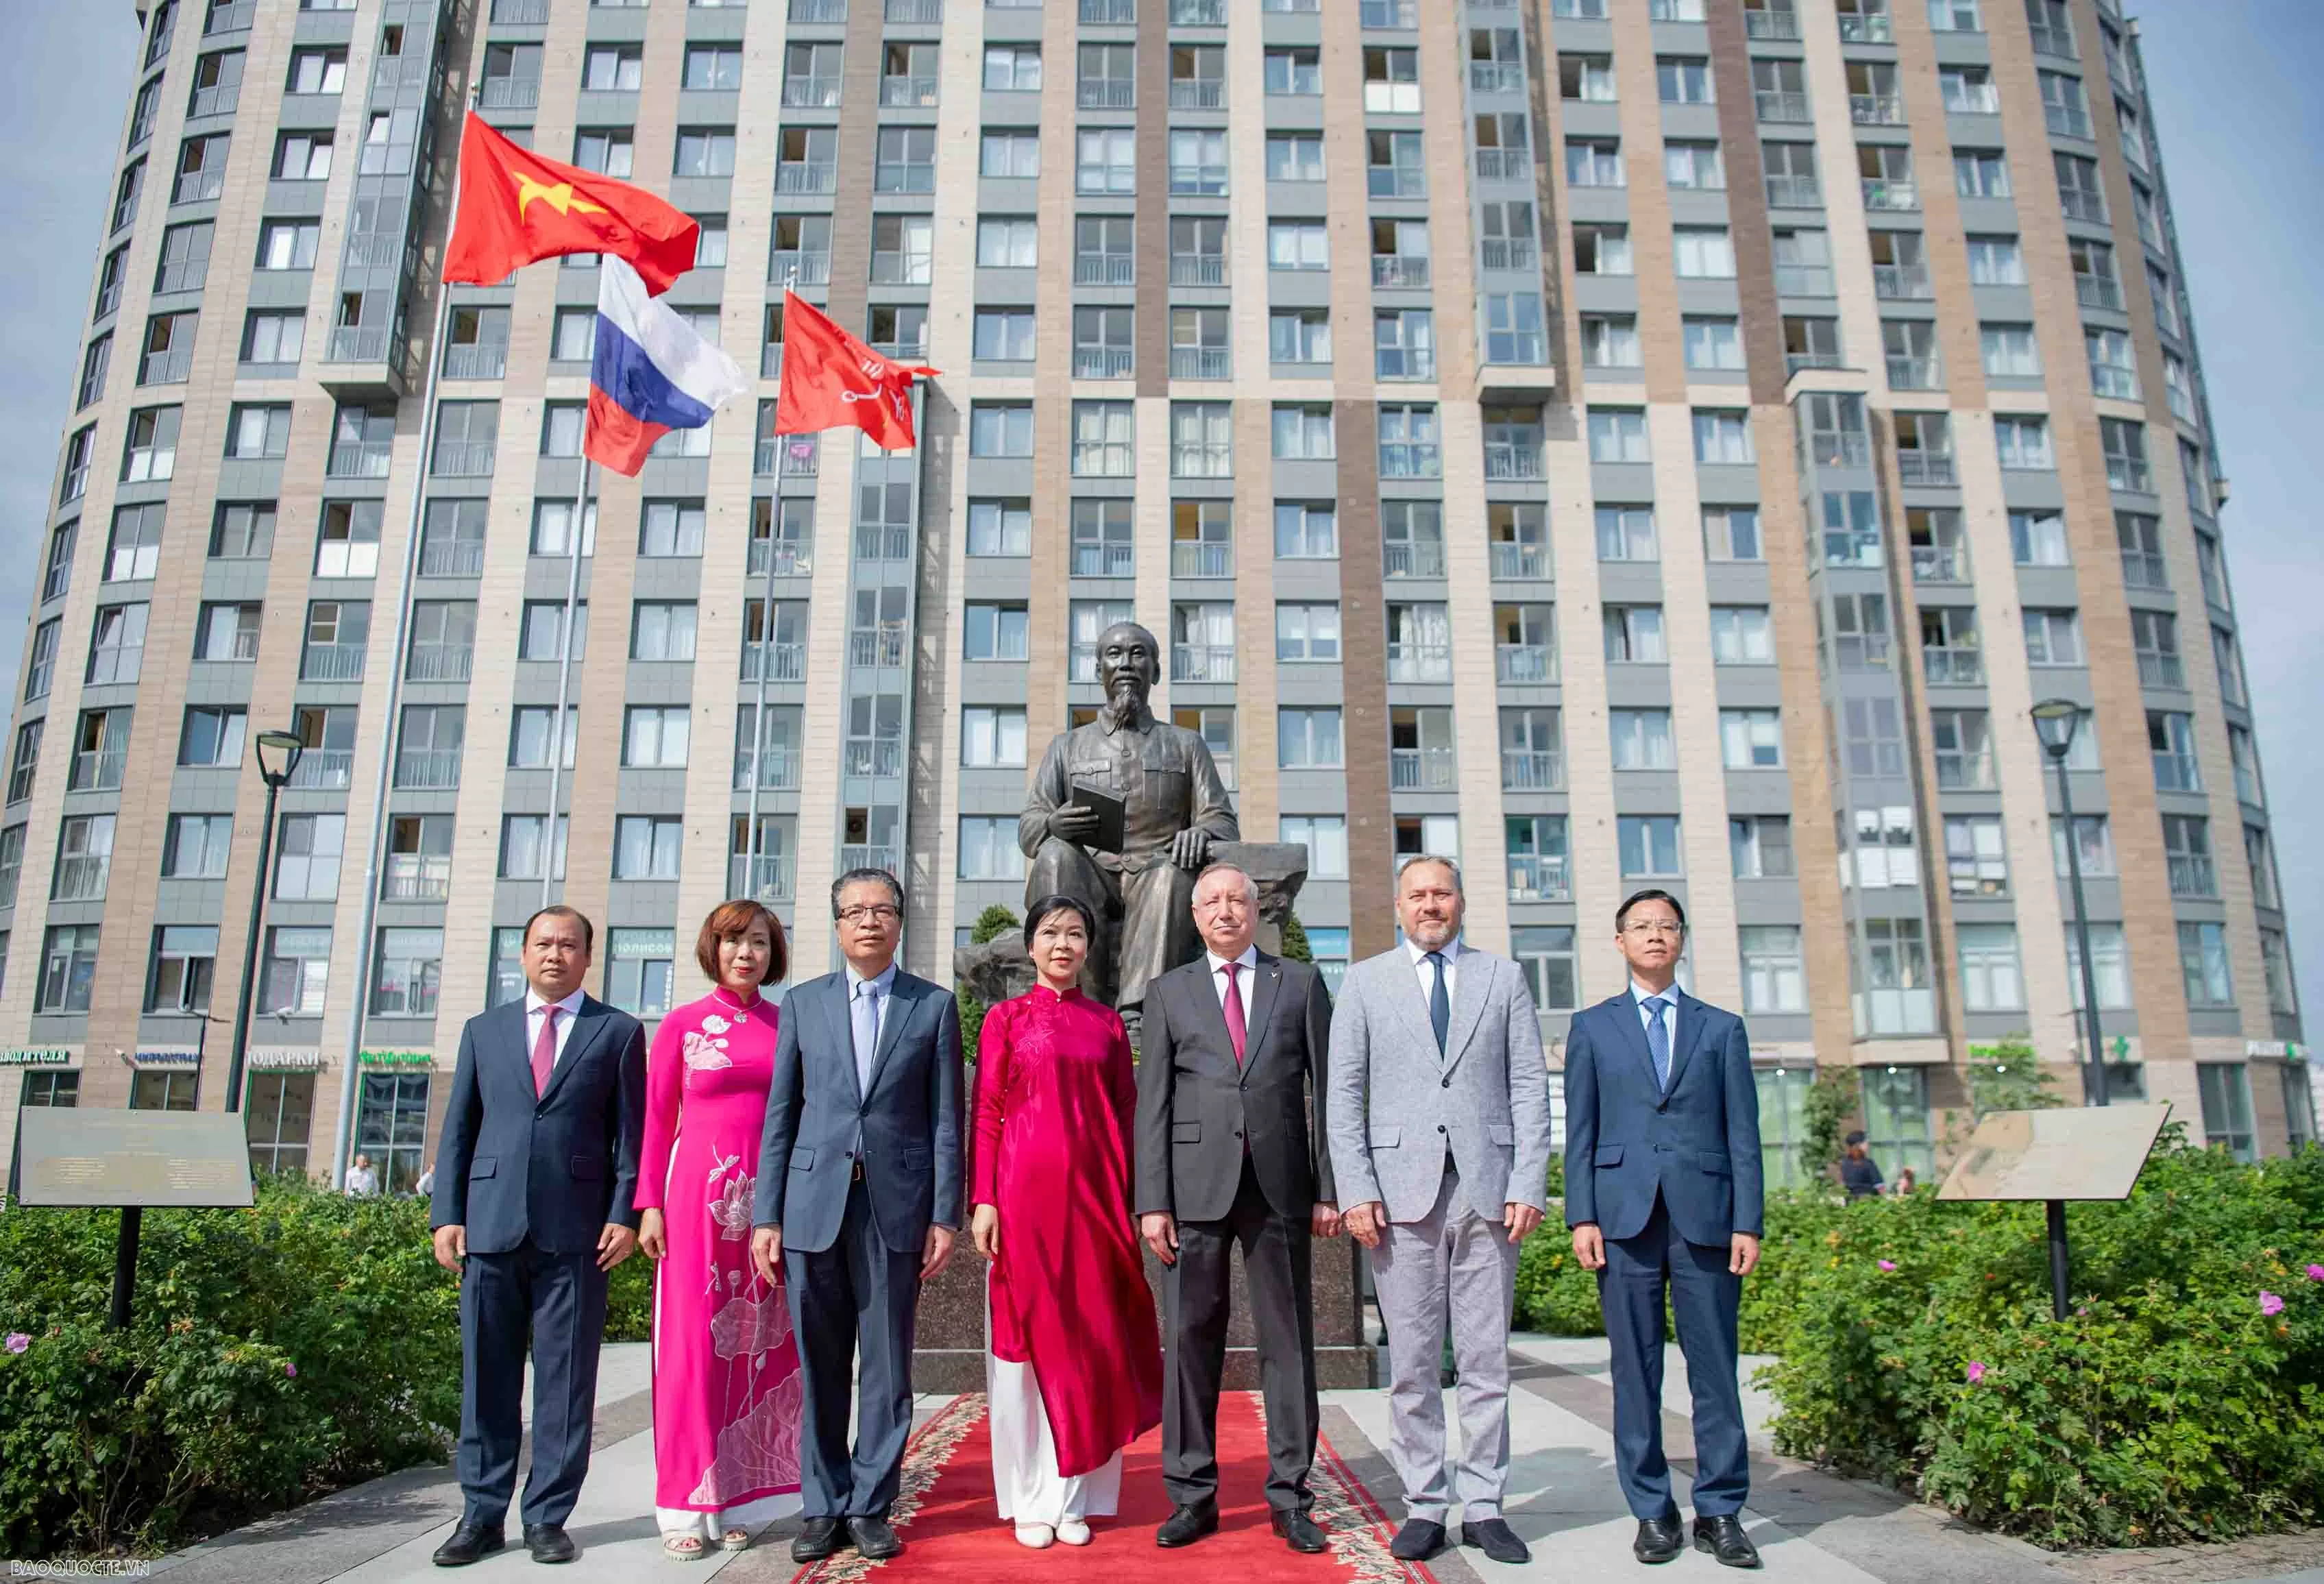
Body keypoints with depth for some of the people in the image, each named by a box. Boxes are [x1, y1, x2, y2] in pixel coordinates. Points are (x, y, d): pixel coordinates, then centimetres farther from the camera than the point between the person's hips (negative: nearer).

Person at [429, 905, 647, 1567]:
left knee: (566, 1381, 3)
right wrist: (447, 1214, 3)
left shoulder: (618, 1032, 6)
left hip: (576, 1231, -2)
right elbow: (458, 1129, 12)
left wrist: (625, 1214, -6)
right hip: (491, 1226, 2)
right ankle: (483, 1513, 20)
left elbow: (630, 1132, 2)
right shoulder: (484, 1030, 14)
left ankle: (547, 1517, 14)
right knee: (486, 1377, 9)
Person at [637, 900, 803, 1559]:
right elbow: (657, 1119, 4)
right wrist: (650, 1204, -3)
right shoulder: (681, 1024, 4)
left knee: (759, 1342, 5)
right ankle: (686, 1504, 10)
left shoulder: (788, 1025, 8)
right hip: (699, 1192, -2)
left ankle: (738, 1499, 16)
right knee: (694, 1340, 0)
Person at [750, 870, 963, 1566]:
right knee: (820, 1367, 8)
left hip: (896, 1207, -1)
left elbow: (946, 1120, 3)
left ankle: (870, 1507, 19)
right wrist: (766, 1216, 2)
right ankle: (824, 1508, 22)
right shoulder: (802, 1003, 9)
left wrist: (945, 1216, -3)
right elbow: (780, 1115, 7)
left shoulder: (934, 1005, 5)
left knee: (887, 1366, 6)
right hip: (813, 1206, 1)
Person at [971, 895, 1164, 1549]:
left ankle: (1075, 1497, 16)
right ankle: (1030, 1500, 15)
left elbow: (1126, 1112, 11)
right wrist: (984, 1199, -7)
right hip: (1025, 1188, -2)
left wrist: (1130, 1197, 4)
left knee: (1091, 1336, 4)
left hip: (1094, 1193, 2)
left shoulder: (1108, 1022, 11)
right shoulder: (1006, 1018, 5)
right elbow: (986, 1113, 0)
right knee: (1026, 1331, 4)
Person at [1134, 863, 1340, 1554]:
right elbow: (1152, 1103, 5)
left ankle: (1290, 1500, 15)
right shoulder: (1169, 993, 10)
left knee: (1288, 1340, 5)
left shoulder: (1301, 983, 10)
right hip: (1196, 1184, 0)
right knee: (1189, 1340, 4)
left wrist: (1329, 1186, 0)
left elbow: (1324, 1088, 7)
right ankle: (1193, 1497, 15)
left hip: (1280, 1184, 0)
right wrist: (1152, 1202, -3)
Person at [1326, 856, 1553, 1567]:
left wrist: (1529, 1184, -3)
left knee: (1486, 1357, 5)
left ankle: (1484, 1507, 16)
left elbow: (1530, 1086, 7)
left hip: (1488, 1189, 1)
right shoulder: (1365, 981, 9)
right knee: (1411, 1362, 4)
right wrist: (1356, 1190, -5)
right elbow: (1343, 1093, 4)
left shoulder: (1504, 977, 12)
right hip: (1401, 1188, -1)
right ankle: (1424, 1507, 14)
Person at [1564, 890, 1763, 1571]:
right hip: (1625, 1215, 0)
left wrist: (1748, 1223, -1)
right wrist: (1581, 1217, -2)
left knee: (1715, 1367, 4)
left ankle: (1719, 1513, 15)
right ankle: (1653, 1513, 14)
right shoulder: (1591, 1027, 11)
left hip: (1705, 1215, 0)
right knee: (1635, 1369, 4)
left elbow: (1743, 1133, 7)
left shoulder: (1722, 1028, 12)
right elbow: (1579, 1131, 6)